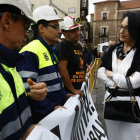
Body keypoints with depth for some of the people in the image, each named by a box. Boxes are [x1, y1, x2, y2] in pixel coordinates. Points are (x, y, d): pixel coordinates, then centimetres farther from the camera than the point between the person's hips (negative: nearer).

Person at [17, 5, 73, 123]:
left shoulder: (51, 50, 10)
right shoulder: (30, 53, -20)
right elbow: (27, 89, -25)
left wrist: (63, 94, 10)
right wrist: (51, 108, -21)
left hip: (57, 108, 9)